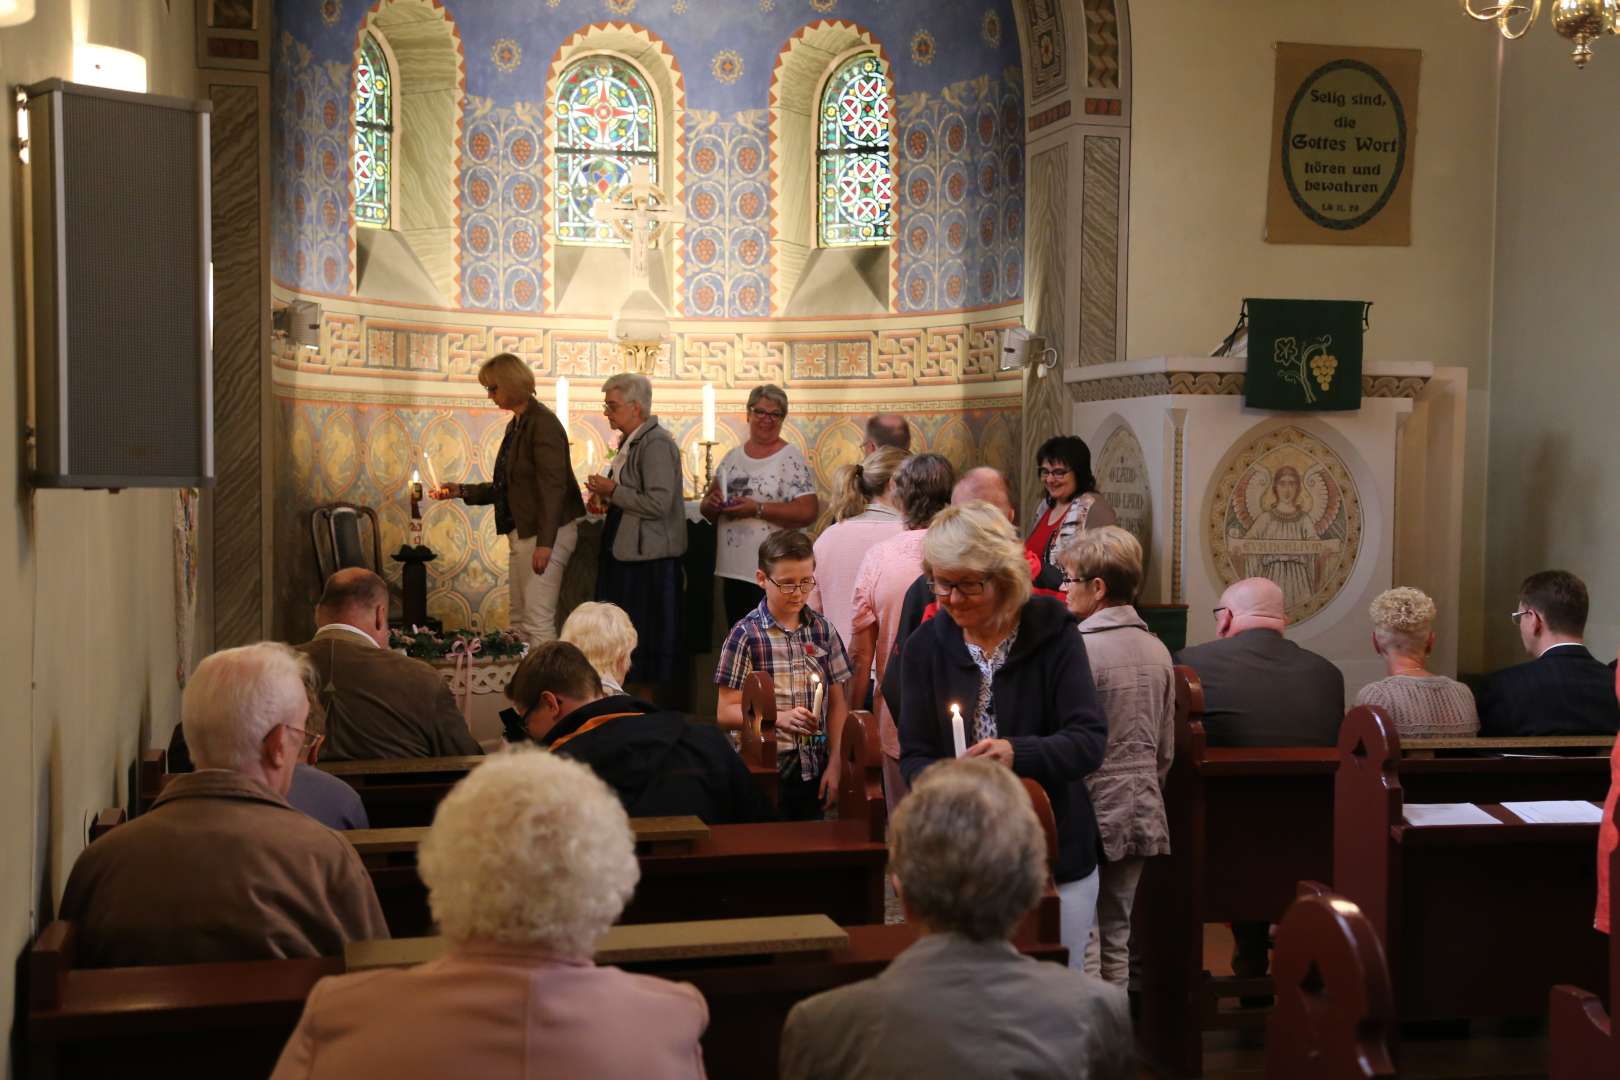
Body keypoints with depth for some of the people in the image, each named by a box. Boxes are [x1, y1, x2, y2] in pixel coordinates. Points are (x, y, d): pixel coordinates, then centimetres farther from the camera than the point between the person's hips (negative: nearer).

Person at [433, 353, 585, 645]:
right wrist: (463, 491, 13)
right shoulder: (515, 425, 15)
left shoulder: (543, 423, -14)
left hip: (546, 533, -10)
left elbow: (553, 486, -20)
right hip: (521, 534, 10)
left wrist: (545, 543, -24)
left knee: (538, 622, -10)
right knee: (518, 621, 13)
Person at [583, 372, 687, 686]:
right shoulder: (630, 442, 14)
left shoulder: (657, 443, -16)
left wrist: (612, 491, -16)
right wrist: (605, 497, 9)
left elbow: (658, 504, -24)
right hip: (624, 552, 10)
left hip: (648, 561, -10)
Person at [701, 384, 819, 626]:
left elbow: (808, 512, -16)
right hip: (732, 569, 6)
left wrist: (757, 509, -20)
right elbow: (706, 508, 18)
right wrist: (712, 503, -6)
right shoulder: (733, 457, 12)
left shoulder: (791, 459, -6)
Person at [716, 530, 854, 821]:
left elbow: (837, 704, 9)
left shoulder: (822, 630, 4)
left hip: (813, 772, 3)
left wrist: (834, 765, 3)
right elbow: (727, 712, -6)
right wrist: (779, 718, -19)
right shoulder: (745, 634, -7)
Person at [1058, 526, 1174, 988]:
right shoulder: (1158, 651, 5)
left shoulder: (1079, 650, -16)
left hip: (1089, 812, -6)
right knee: (1117, 937, 14)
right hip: (1140, 812, 6)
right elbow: (1165, 751, 11)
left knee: (1081, 939, 0)